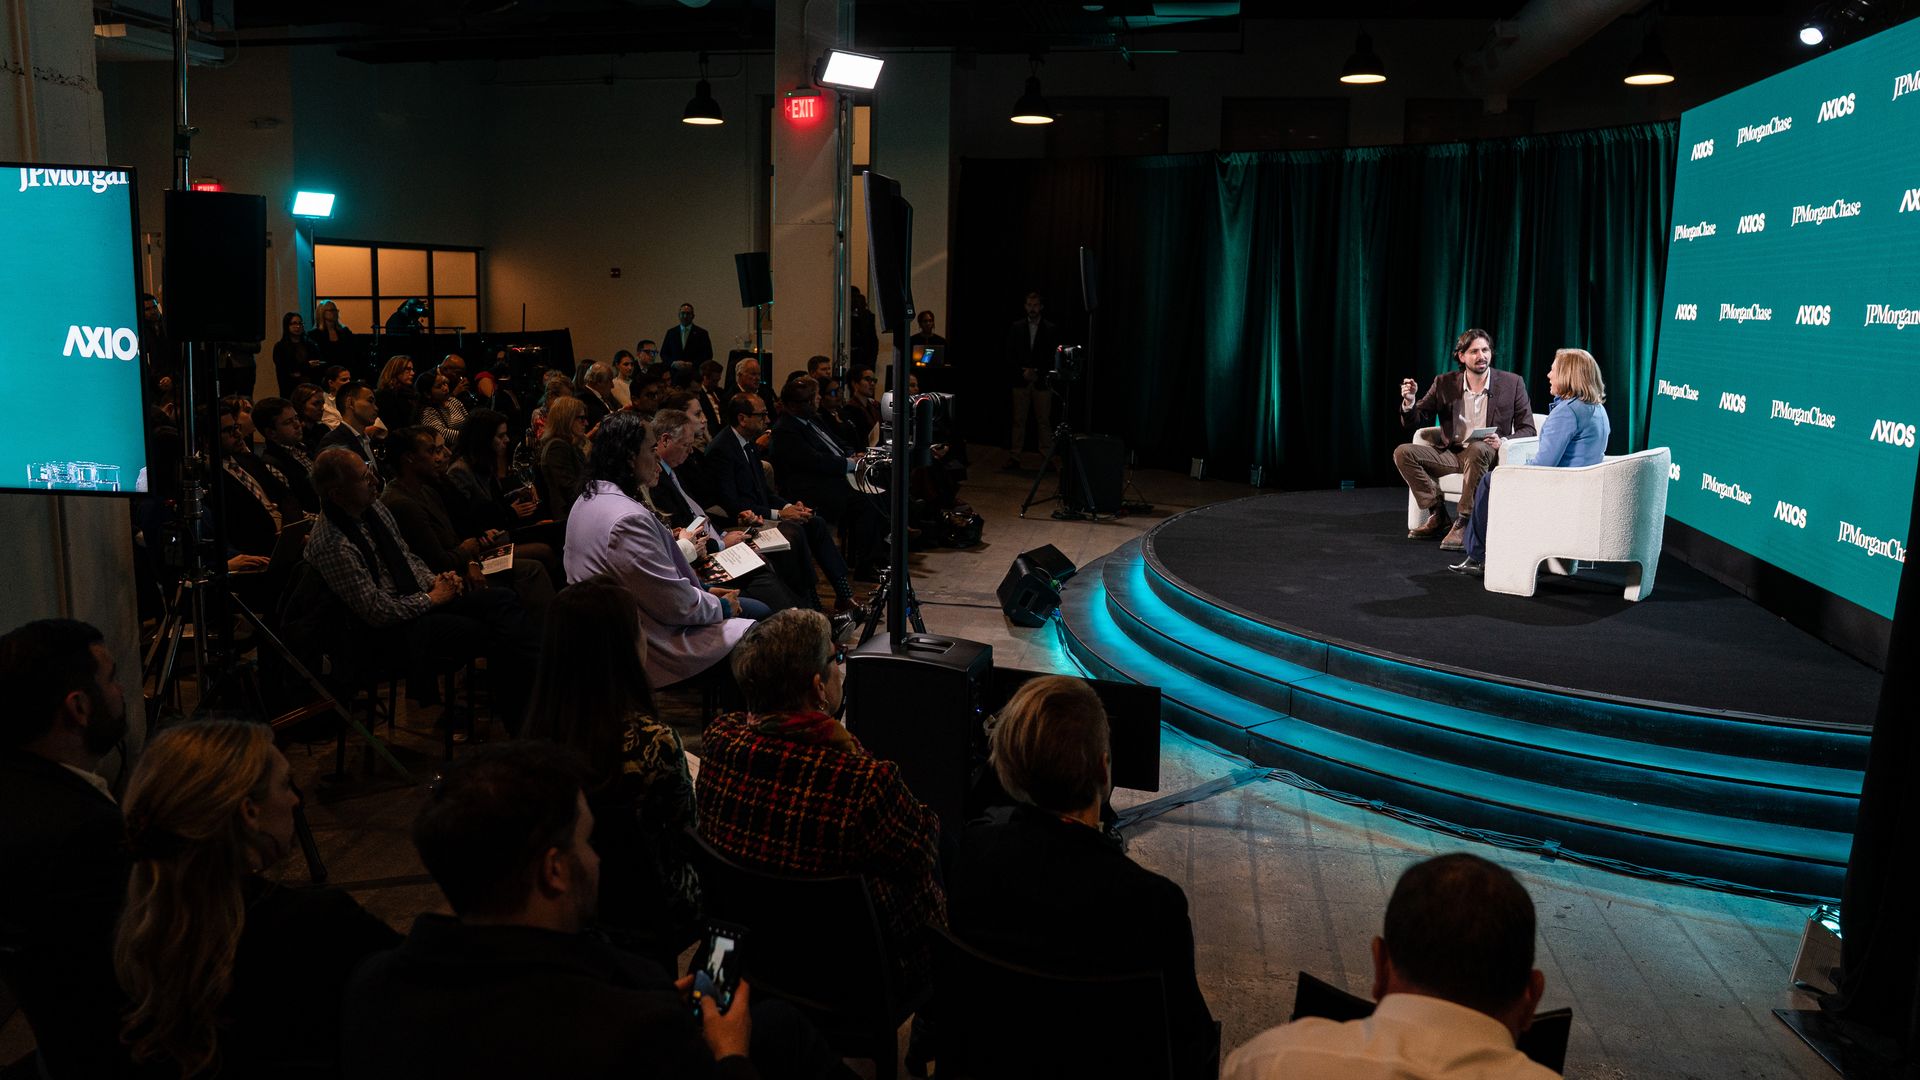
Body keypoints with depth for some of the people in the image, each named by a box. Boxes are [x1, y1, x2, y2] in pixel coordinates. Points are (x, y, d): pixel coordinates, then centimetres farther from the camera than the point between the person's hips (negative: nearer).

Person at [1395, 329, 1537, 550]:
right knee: (1403, 452, -17)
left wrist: (1502, 441, -22)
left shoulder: (1512, 383, 1)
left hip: (1488, 456, -3)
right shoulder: (1444, 383, 6)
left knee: (1477, 448, -38)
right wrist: (1409, 402, -15)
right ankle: (1438, 516, -7)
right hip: (1451, 454, 3)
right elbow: (1414, 422, 8)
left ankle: (1464, 523, -29)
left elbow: (1528, 429, 0)